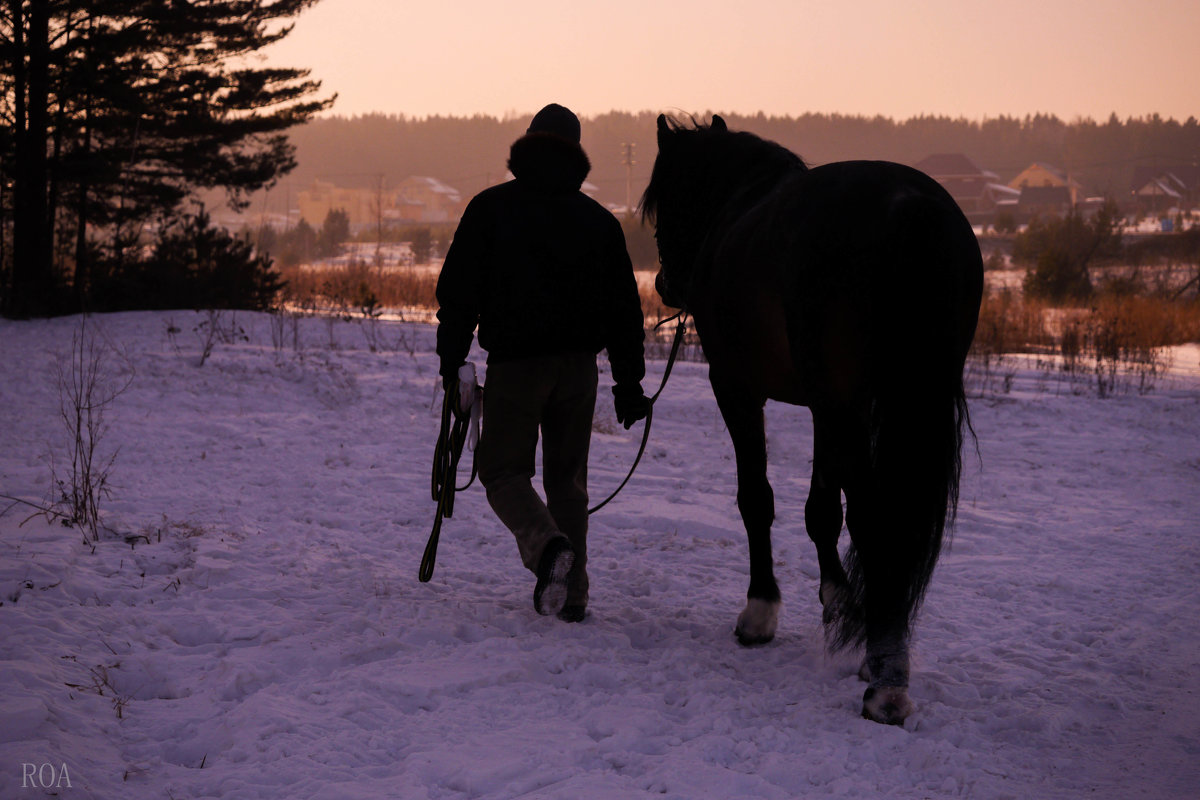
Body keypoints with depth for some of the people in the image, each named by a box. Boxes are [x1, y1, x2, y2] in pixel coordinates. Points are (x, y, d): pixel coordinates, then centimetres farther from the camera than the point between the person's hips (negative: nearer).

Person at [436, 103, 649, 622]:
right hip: (578, 365, 3)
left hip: (514, 364, -3)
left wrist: (451, 361, 1)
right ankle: (571, 594, 11)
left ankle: (546, 545, -24)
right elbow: (624, 307, 10)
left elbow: (458, 293, -3)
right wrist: (629, 380, 14)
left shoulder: (490, 208, 1)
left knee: (504, 470, 5)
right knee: (567, 476, 13)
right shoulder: (598, 219, 10)